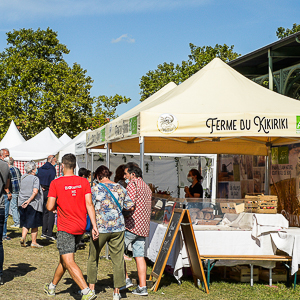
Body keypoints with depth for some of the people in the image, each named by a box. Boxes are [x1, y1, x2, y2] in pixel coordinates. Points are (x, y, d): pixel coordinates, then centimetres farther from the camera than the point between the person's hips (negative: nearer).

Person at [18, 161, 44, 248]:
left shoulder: (23, 178, 7)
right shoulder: (35, 178, -10)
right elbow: (35, 191, -19)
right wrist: (29, 200, -18)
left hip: (22, 204, 5)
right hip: (33, 204, -5)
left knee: (25, 223, 15)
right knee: (34, 224, 5)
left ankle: (23, 238, -3)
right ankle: (34, 242, 9)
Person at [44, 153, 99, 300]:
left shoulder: (56, 183, -9)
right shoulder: (84, 182, 0)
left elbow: (50, 207, -12)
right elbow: (89, 204, -6)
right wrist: (94, 226, -7)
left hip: (65, 228, -6)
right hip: (81, 227, 6)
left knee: (69, 262, -8)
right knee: (64, 257, 22)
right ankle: (52, 287, 39)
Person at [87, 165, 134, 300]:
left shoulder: (96, 189, -6)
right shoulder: (120, 188, 4)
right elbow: (130, 206, 7)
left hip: (101, 228, -2)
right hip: (118, 228, 2)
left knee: (93, 257, 15)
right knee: (118, 259, 6)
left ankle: (91, 287, 20)